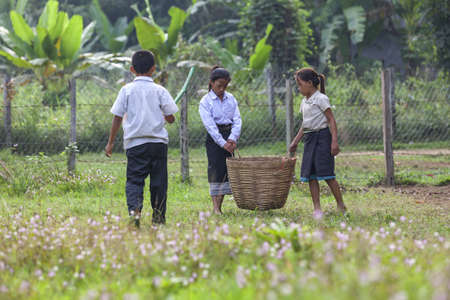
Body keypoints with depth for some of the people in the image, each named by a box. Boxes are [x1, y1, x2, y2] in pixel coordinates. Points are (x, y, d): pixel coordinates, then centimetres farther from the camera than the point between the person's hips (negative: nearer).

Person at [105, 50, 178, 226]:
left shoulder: (127, 90, 1)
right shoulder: (159, 91, 1)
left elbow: (117, 117, 0)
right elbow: (170, 118, 0)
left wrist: (110, 142, 7)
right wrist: (165, 118, 24)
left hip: (134, 143, 0)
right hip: (158, 141, 0)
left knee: (134, 179, -1)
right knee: (158, 181, 9)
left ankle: (134, 208, -26)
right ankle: (159, 217, 12)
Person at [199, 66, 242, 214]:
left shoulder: (231, 98, 7)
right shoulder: (206, 101, -6)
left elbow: (237, 120, 1)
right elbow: (210, 125, -14)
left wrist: (232, 138, -15)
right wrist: (222, 143, -21)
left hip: (229, 137, 4)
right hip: (214, 137, -4)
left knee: (226, 170, 2)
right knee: (215, 170, -8)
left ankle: (219, 206, 8)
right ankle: (215, 208, -7)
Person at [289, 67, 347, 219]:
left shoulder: (320, 99, -9)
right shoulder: (304, 102, 16)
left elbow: (331, 120, -12)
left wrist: (334, 141, -19)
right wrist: (295, 141, 21)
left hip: (322, 136, -8)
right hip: (309, 138, 8)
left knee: (327, 174, -10)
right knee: (311, 175, 2)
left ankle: (341, 206, -1)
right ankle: (317, 209, 3)